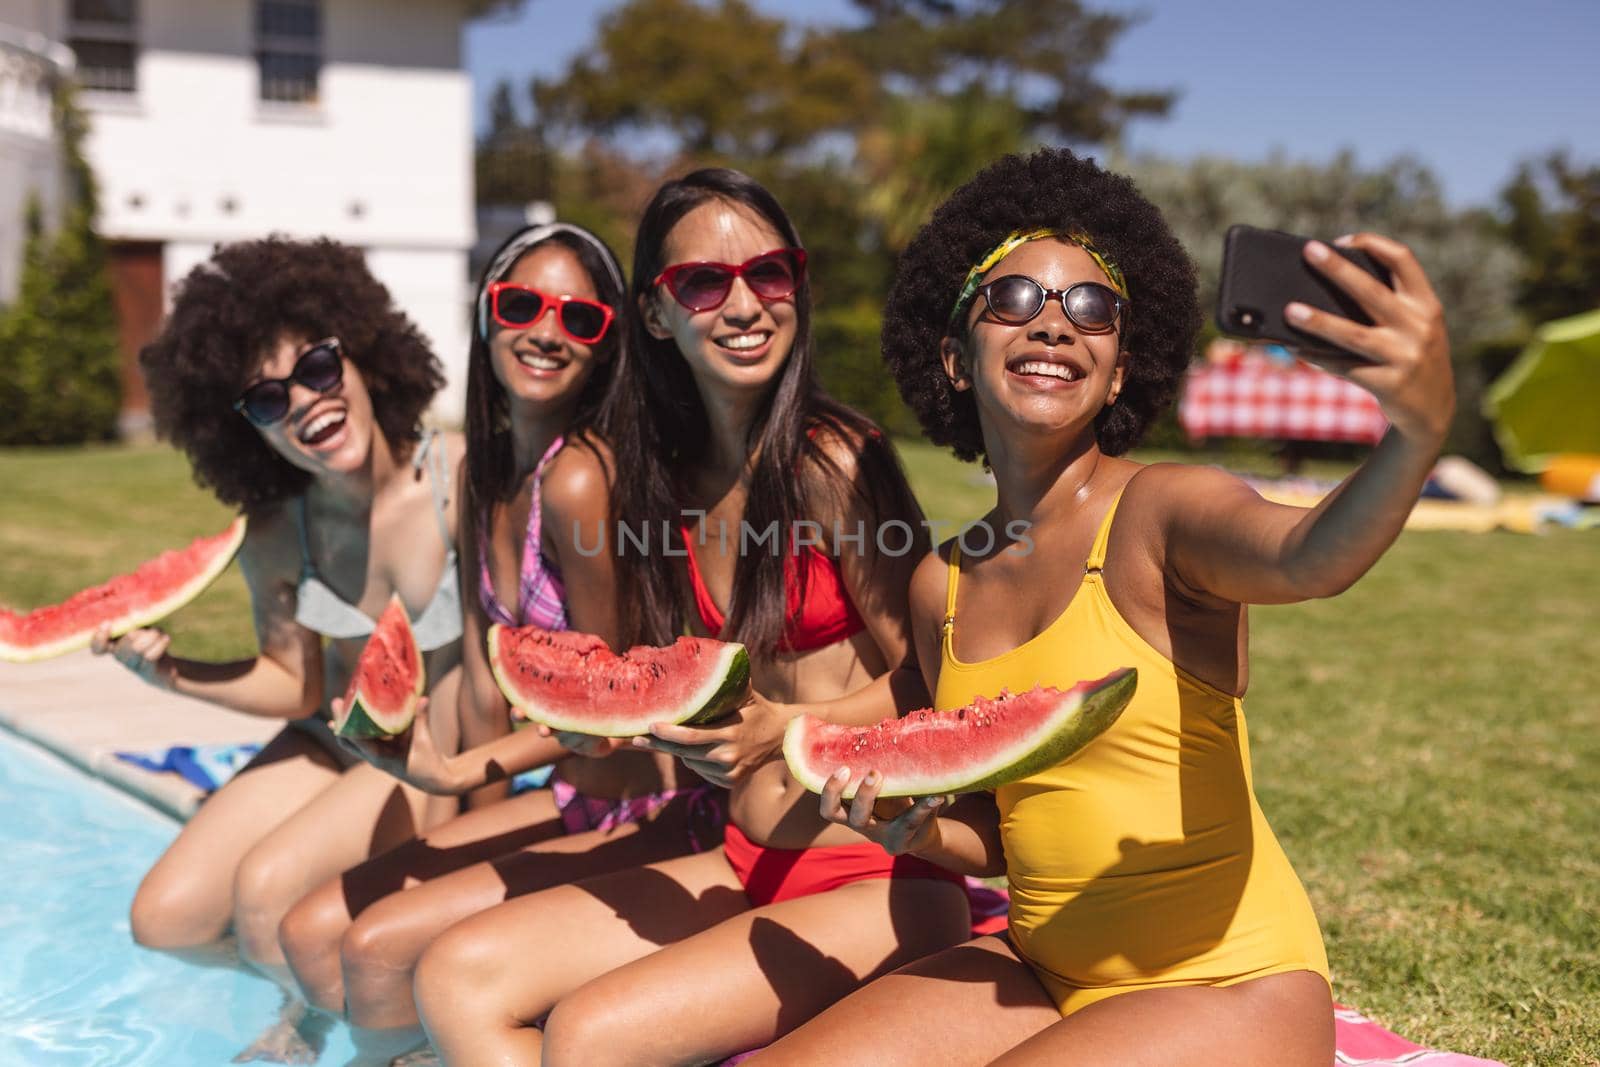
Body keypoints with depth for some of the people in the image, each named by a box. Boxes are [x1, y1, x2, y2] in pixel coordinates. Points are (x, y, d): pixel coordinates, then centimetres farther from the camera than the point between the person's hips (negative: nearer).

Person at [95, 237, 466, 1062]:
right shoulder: (272, 537, -10)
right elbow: (298, 685, 2)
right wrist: (170, 673, -13)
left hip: (452, 748, -5)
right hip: (338, 739, 6)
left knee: (267, 889, -23)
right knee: (167, 916, -1)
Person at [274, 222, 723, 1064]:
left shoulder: (579, 474, -20)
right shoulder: (482, 473, 5)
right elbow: (486, 678, 10)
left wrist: (458, 772, -21)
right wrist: (472, 836, 15)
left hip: (654, 812, -9)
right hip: (573, 797, 9)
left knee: (378, 945, -15)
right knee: (310, 934, 6)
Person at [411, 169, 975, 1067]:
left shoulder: (832, 461, -15)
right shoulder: (671, 478, 6)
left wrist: (782, 727, -22)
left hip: (884, 882, -7)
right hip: (748, 865, 7)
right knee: (458, 977, -5)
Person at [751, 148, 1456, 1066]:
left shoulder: (1163, 512, -12)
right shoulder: (942, 586, 5)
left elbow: (1310, 559, -37)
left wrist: (1422, 431, -57)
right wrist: (916, 827, -7)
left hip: (1229, 987, -5)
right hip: (1042, 973, 6)